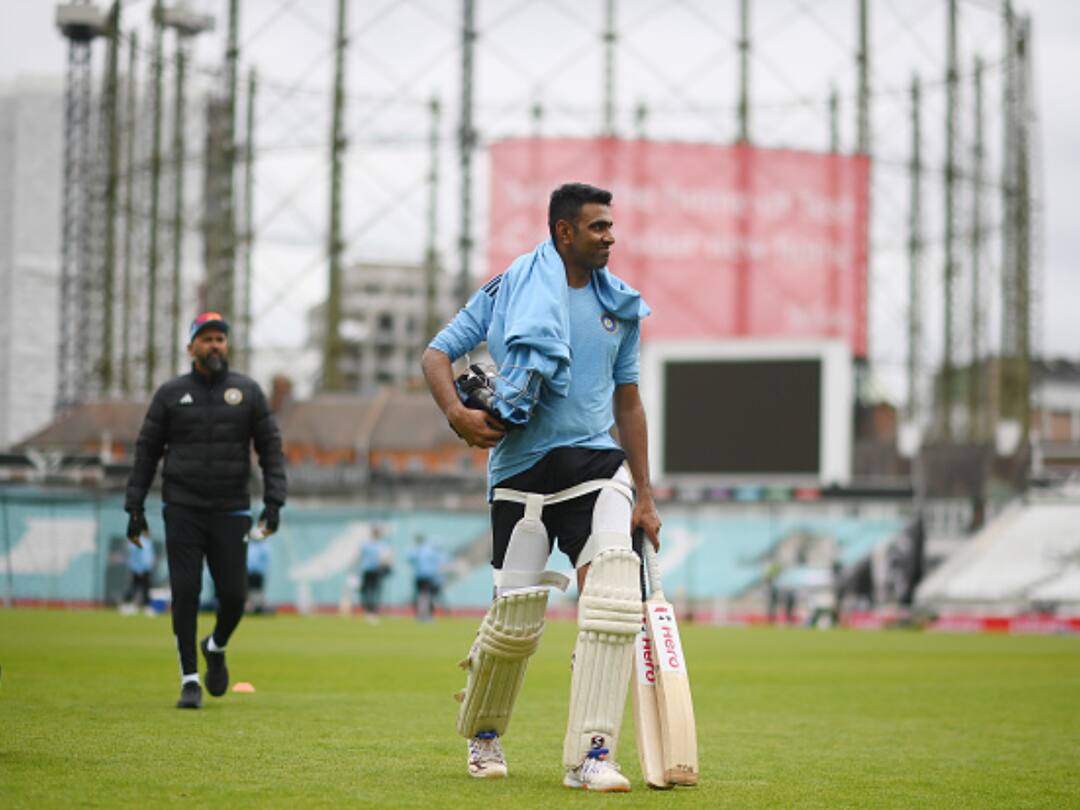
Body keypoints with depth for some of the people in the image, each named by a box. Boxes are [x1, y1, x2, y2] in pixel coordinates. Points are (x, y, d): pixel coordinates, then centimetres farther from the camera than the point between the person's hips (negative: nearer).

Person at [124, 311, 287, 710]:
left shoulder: (248, 392, 4)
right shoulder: (170, 393, 3)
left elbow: (270, 449, 4)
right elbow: (146, 451, 6)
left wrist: (273, 501, -7)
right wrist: (134, 507, 1)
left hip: (231, 512, 1)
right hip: (182, 509, 0)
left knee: (233, 596, -3)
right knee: (186, 593, -7)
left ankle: (216, 648, 30)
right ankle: (190, 680, 2)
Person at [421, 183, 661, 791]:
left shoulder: (621, 305, 11)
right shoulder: (509, 290, 1)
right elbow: (437, 354, 3)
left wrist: (644, 496, 14)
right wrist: (457, 411, -18)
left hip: (598, 464, 3)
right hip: (522, 469, -3)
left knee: (616, 602, -18)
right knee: (516, 621, -1)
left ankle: (590, 757, -15)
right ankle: (483, 732, 28)